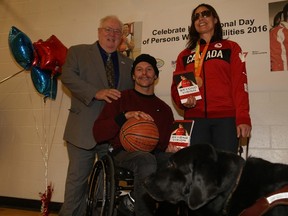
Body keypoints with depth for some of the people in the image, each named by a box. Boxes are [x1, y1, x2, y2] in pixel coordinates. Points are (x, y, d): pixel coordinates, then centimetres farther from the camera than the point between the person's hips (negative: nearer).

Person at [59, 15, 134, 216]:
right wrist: (96, 93, -21)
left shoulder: (128, 63, 16)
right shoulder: (78, 52, 8)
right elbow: (68, 76, -8)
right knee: (77, 179, 4)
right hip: (84, 130, -3)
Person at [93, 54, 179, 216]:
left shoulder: (164, 109, 19)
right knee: (147, 161, -38)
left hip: (155, 154, 4)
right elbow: (98, 133, -1)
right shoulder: (120, 99, 8)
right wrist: (125, 116, -14)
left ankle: (133, 202, -11)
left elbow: (167, 141, 23)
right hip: (125, 153, -4)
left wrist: (170, 147, -1)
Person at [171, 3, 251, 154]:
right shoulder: (184, 55, 19)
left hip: (226, 117, -1)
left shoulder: (231, 47, 13)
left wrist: (243, 118, -9)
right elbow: (176, 86, 16)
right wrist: (183, 101, -7)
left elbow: (239, 83, 2)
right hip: (194, 119, 2)